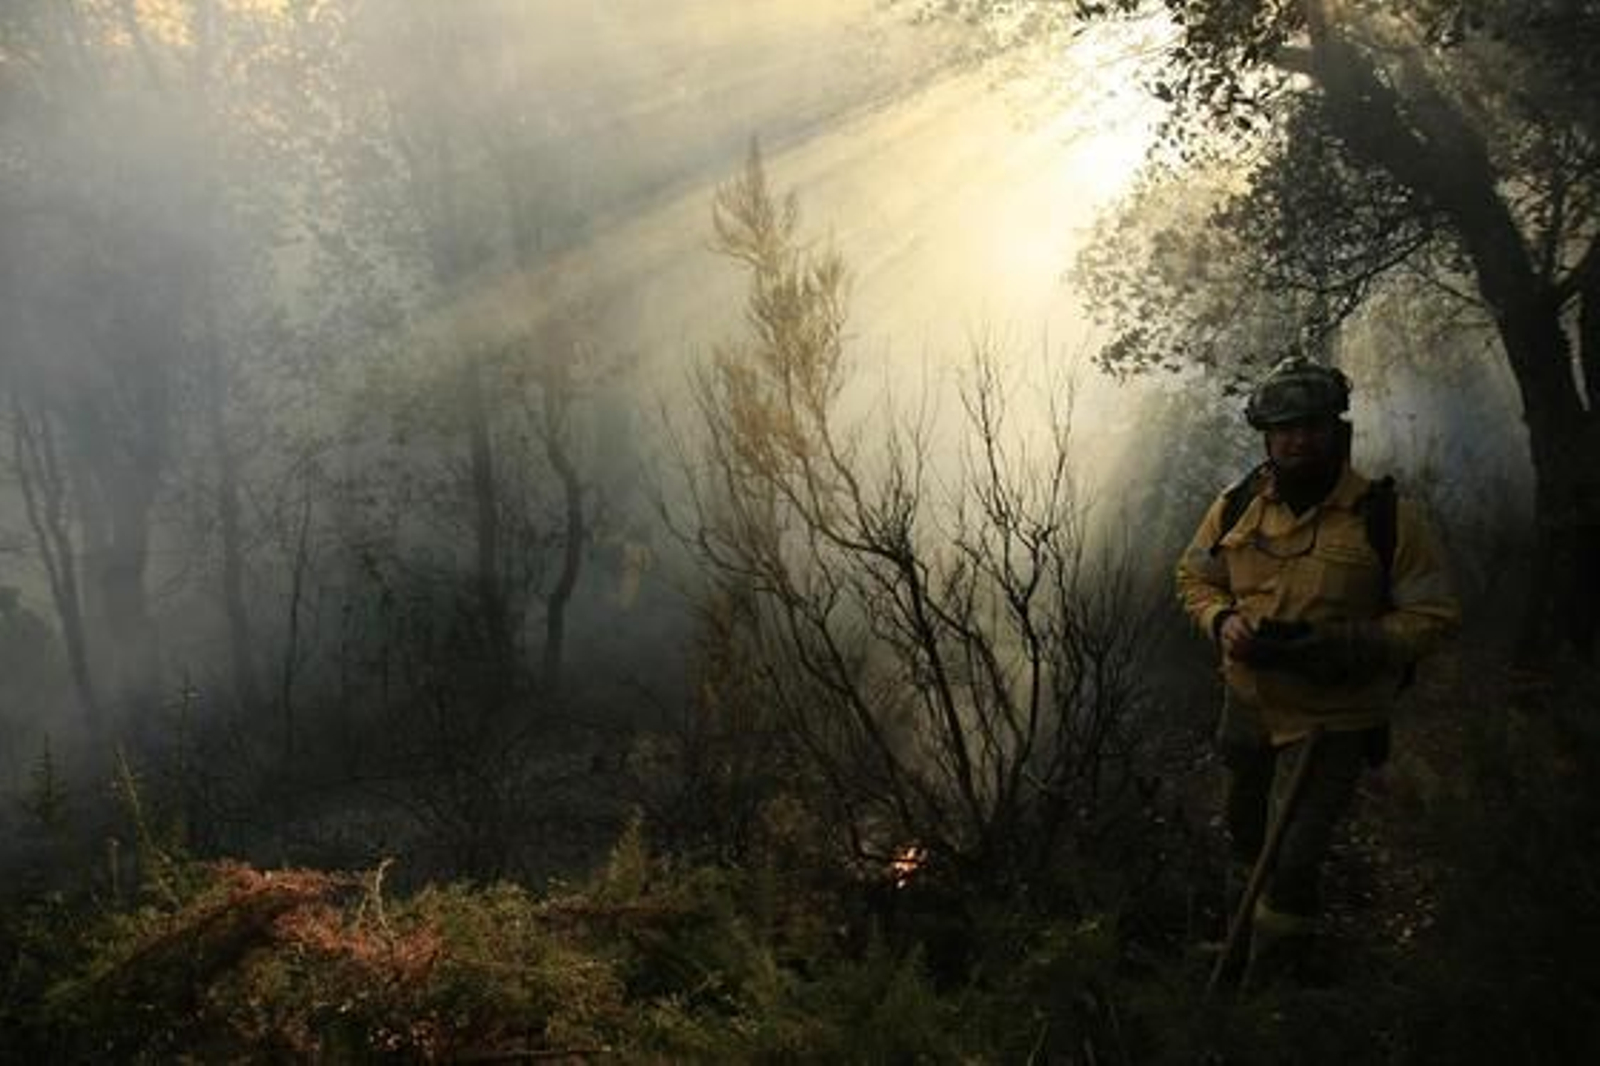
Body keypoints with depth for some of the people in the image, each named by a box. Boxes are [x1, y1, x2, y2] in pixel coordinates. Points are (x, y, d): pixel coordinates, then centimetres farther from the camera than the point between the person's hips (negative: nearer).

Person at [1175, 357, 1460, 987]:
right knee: (1243, 819, 28)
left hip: (1333, 720, -4)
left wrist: (1344, 645, -28)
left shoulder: (1386, 517, -17)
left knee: (1292, 867, -2)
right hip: (1248, 700, 4)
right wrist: (1223, 622, -15)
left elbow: (1434, 616, -14)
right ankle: (1245, 889, 58)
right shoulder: (1237, 508, -6)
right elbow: (1194, 579, 7)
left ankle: (1269, 988, 18)